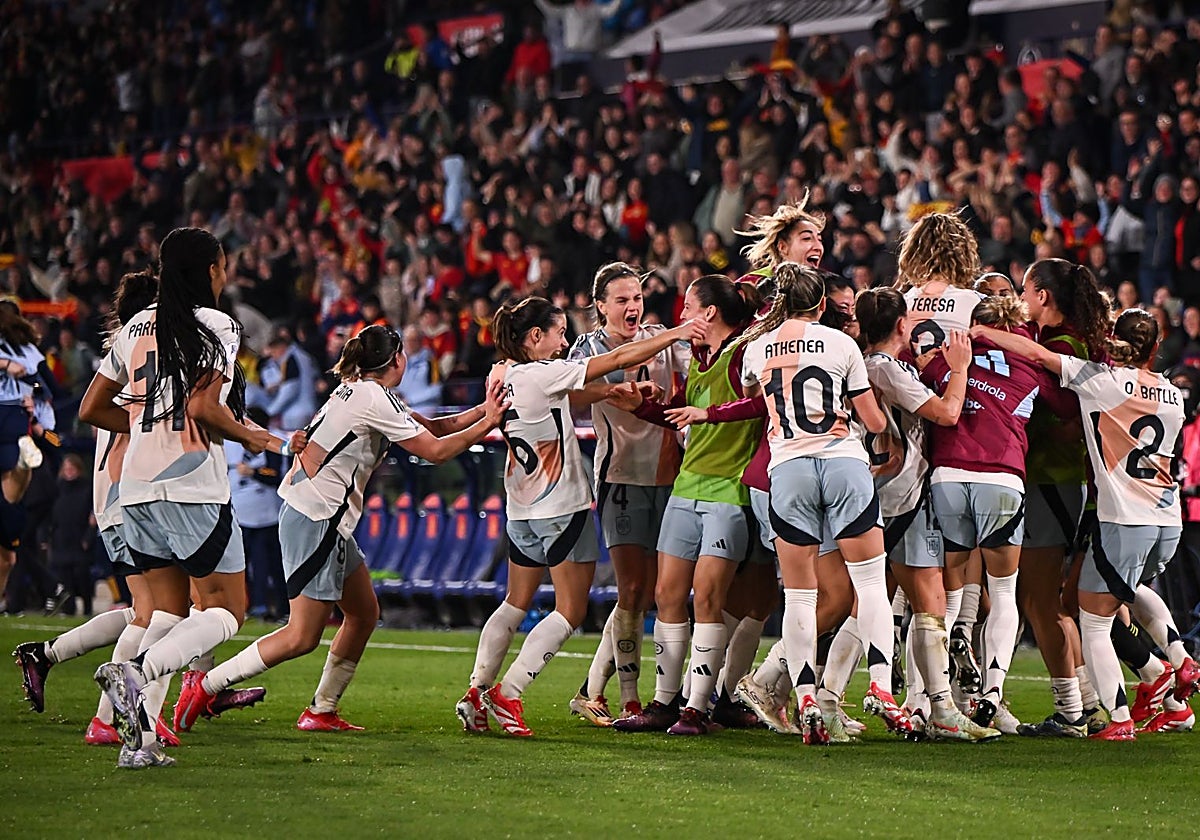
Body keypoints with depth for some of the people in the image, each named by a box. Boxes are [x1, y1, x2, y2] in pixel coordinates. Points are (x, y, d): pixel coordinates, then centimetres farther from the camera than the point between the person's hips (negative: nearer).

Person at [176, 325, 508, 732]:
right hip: (315, 519, -10)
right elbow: (436, 451, -9)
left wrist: (483, 410, 11)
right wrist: (487, 424, 0)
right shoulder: (375, 399, -15)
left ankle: (322, 711, 18)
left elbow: (432, 427, 19)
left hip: (327, 521, 10)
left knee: (364, 613, 14)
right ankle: (205, 687, -7)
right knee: (302, 637, -10)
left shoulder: (358, 390, 14)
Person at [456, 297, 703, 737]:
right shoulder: (543, 374, -18)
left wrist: (617, 391, 9)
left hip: (523, 510, 8)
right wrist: (676, 334, -7)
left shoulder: (503, 375, 5)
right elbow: (618, 359, -15)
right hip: (562, 507, -8)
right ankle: (506, 695, -6)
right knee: (570, 612, 0)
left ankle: (477, 692, 12)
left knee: (515, 604, 18)